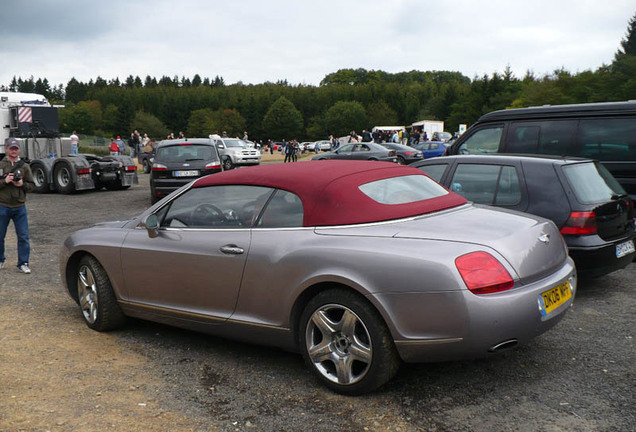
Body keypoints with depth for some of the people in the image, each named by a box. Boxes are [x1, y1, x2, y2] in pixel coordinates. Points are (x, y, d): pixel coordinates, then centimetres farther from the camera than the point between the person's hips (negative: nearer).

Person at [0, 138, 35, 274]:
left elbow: (32, 185, 6)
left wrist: (22, 184, -11)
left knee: (23, 236, -2)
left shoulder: (24, 166, 6)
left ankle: (23, 263, 6)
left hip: (20, 207, 1)